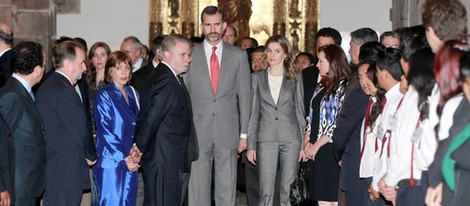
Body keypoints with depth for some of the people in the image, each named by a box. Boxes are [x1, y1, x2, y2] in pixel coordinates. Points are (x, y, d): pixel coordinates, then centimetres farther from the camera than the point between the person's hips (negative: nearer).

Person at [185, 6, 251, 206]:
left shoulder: (239, 56, 5)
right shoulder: (190, 55, 3)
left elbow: (244, 95, 6)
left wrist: (244, 133, 3)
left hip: (228, 132, 1)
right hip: (198, 131, 0)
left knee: (227, 186, 5)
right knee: (197, 186, 2)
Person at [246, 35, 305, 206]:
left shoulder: (295, 79, 7)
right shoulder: (258, 78, 8)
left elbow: (300, 112, 8)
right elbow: (254, 113, 9)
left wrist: (303, 144, 1)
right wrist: (251, 145, 3)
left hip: (291, 138, 0)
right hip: (266, 138, 0)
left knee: (287, 190, 1)